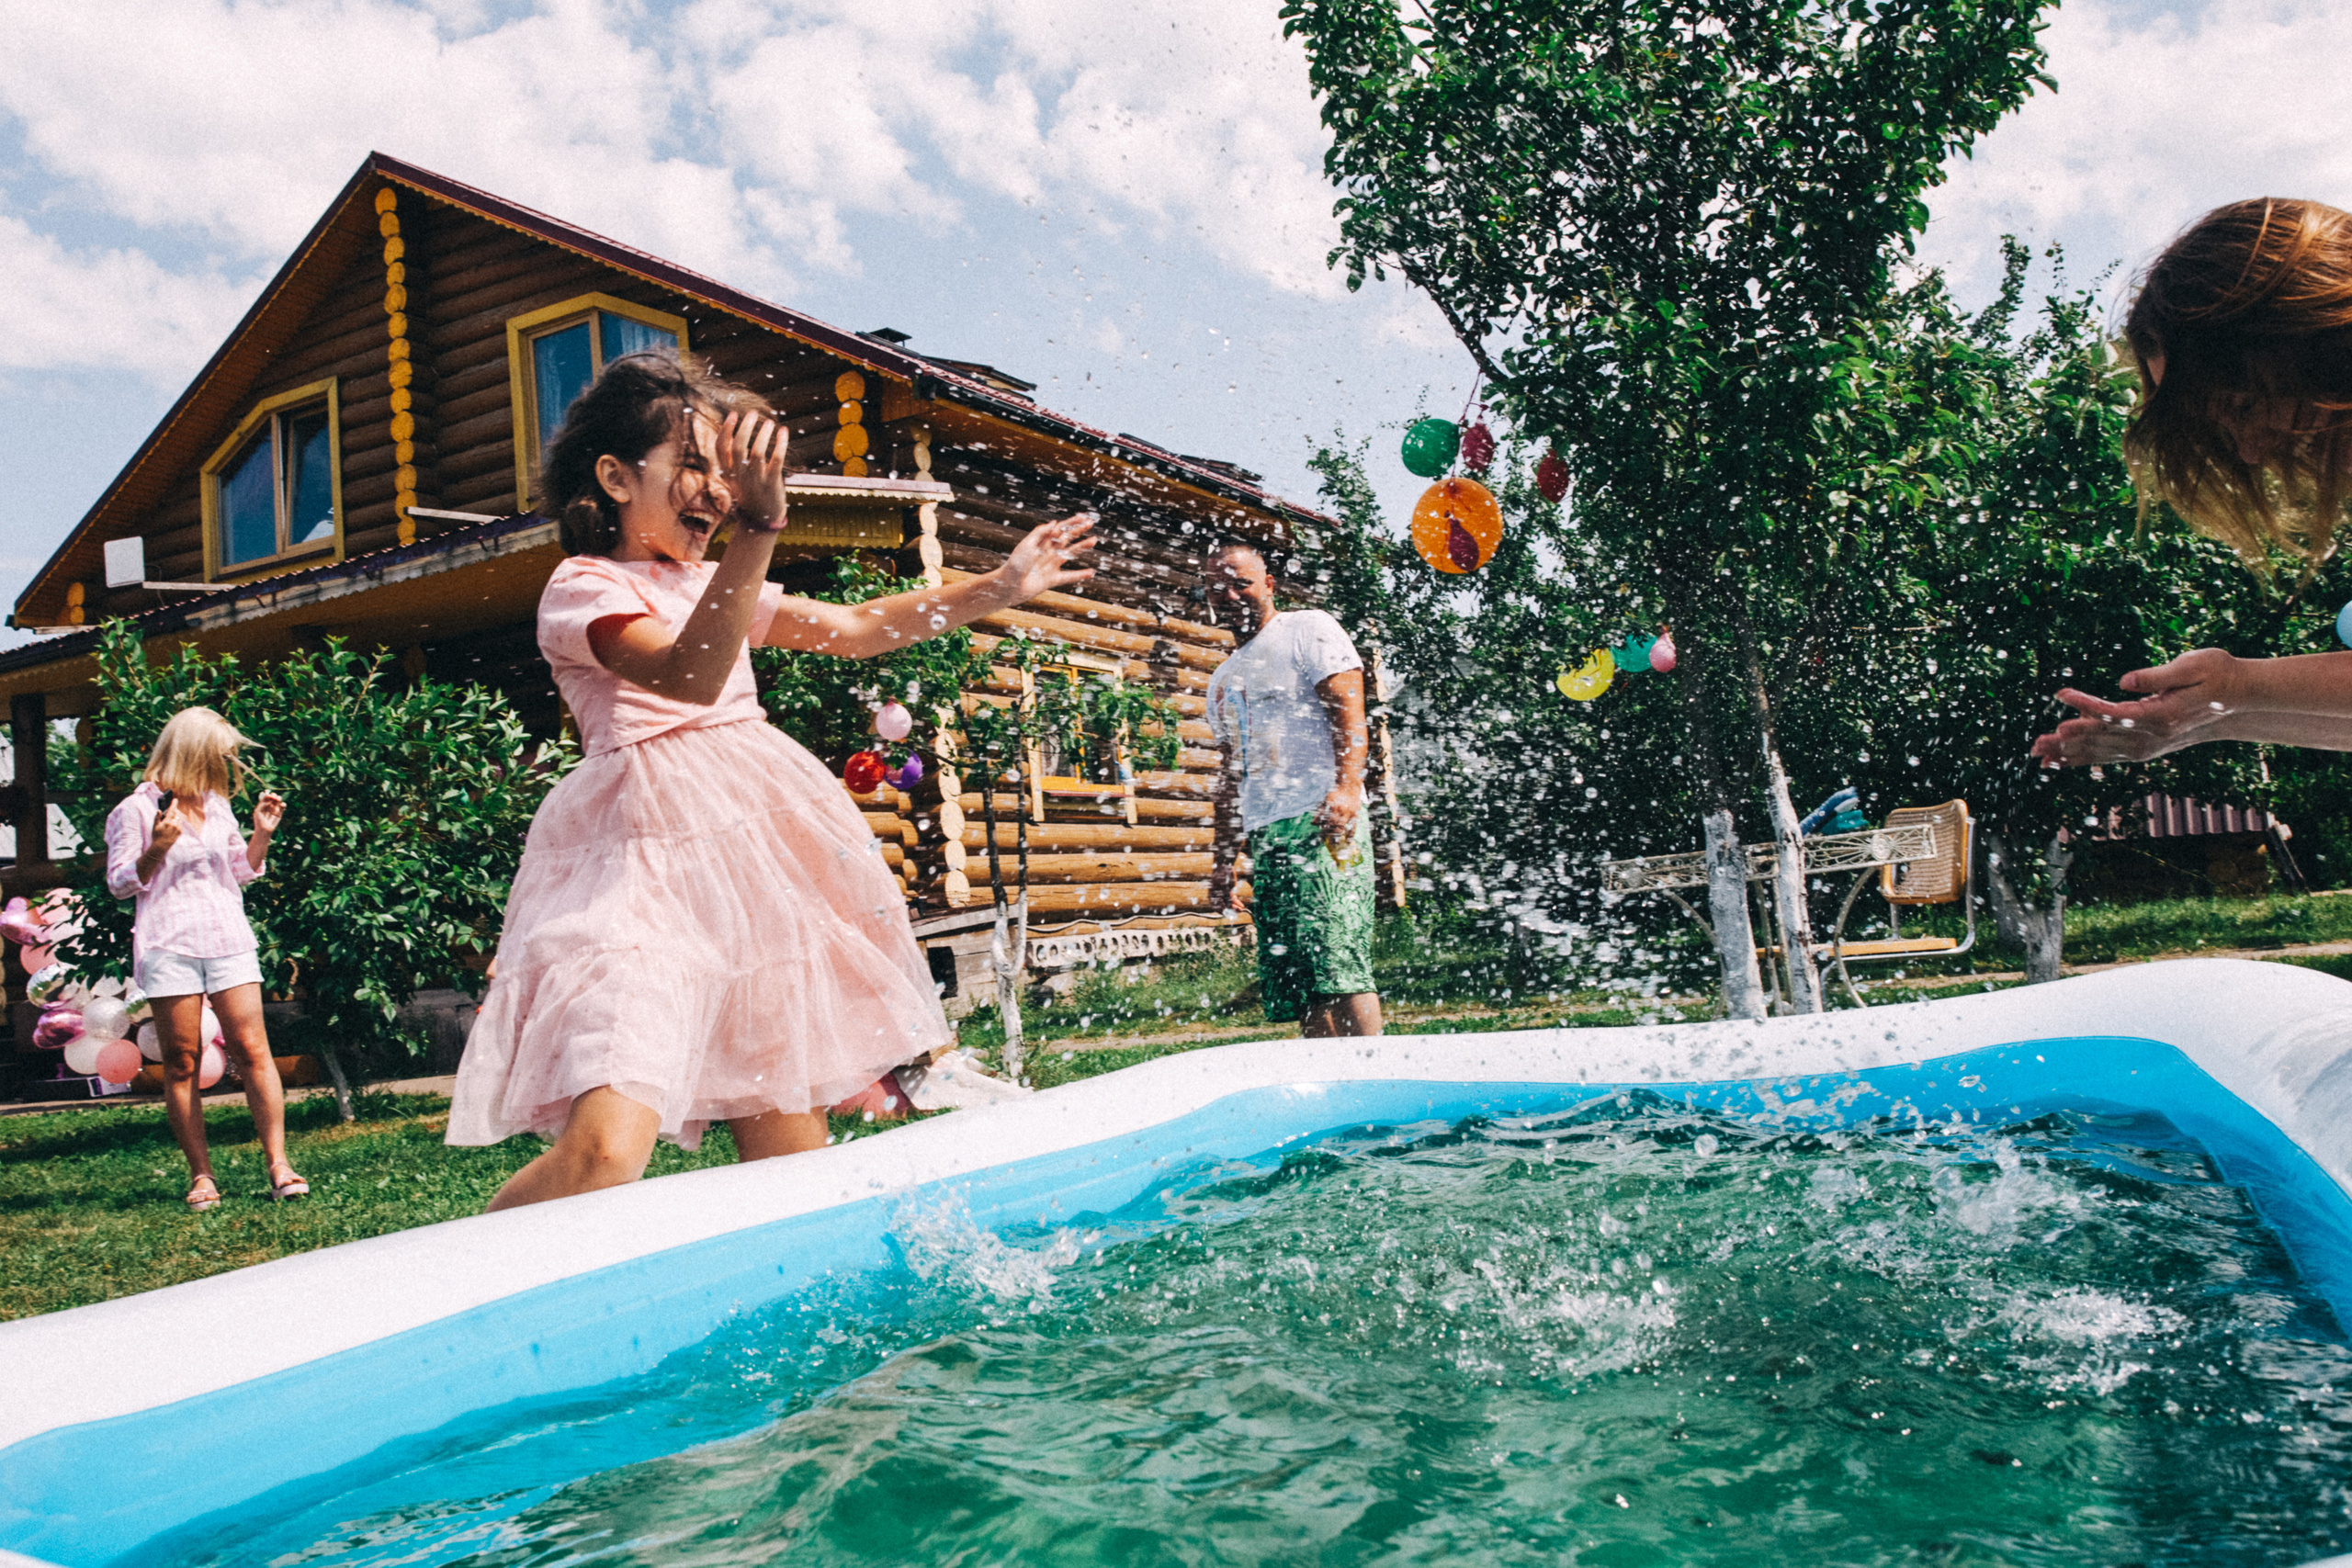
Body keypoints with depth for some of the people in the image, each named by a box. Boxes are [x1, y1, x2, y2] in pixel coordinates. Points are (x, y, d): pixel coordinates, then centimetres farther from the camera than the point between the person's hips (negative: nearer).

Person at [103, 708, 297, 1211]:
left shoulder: (217, 806, 17)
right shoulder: (137, 810, 1)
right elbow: (120, 883, 1)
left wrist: (262, 833, 8)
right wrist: (157, 849, -15)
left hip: (229, 940, 4)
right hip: (169, 944, -4)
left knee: (252, 1050, -6)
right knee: (182, 1063, 0)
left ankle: (278, 1165, -6)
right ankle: (201, 1175, 6)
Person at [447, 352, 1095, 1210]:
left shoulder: (714, 585, 20)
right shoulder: (582, 588, -3)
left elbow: (853, 628, 22)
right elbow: (687, 675, -21)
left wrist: (996, 587, 15)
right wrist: (757, 531, -30)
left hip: (750, 844, 8)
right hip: (641, 863, -7)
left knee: (789, 1147, 6)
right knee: (604, 1150, -21)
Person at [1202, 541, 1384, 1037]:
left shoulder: (1308, 629, 5)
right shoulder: (1225, 677, 27)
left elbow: (1349, 713, -9)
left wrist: (1346, 787, -25)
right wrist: (1222, 857, 21)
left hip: (1321, 824, -8)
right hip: (1263, 836, 8)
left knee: (1336, 965, -18)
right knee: (1295, 989, 2)